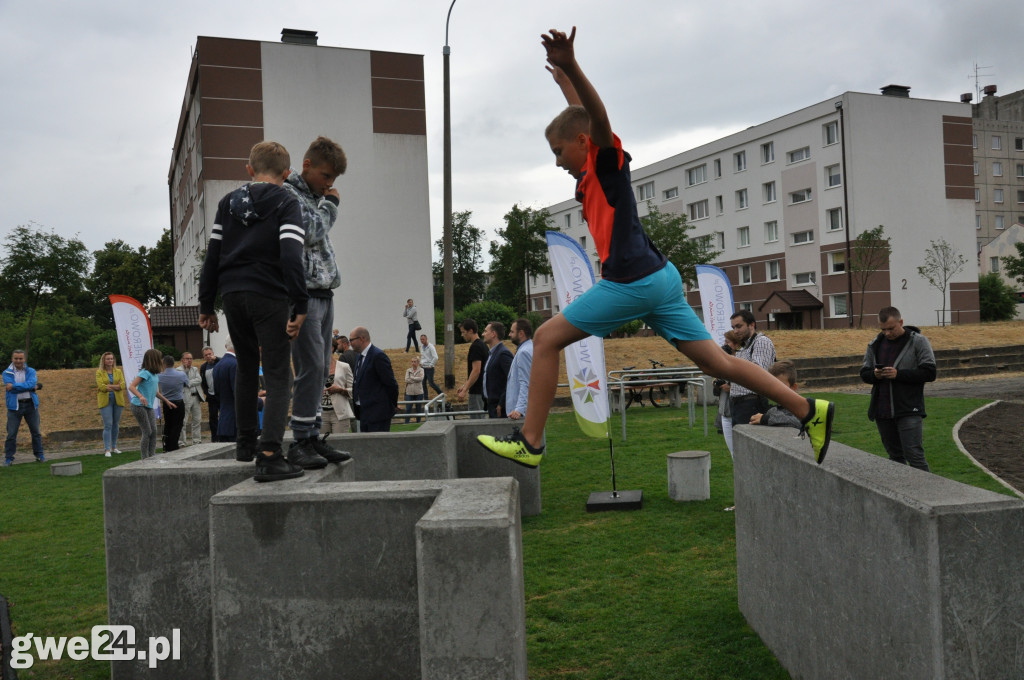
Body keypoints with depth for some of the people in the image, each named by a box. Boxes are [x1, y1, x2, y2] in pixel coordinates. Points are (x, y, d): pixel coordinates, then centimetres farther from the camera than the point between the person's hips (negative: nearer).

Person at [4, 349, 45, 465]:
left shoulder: (31, 371, 6)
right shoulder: (7, 373, 1)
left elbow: (30, 384, -13)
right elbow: (11, 388, -13)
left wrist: (14, 386, -18)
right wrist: (34, 387, -13)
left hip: (31, 404, 1)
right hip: (14, 405, -1)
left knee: (36, 431, 8)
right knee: (11, 433, 0)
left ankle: (39, 455, 18)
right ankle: (8, 458, 9)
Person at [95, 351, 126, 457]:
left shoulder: (118, 371, 8)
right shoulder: (99, 372, 1)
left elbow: (123, 385, -3)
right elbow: (101, 386, -12)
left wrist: (109, 386, -14)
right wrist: (116, 386, -11)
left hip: (118, 400, 3)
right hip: (105, 401, -3)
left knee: (116, 424, 9)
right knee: (108, 425, -9)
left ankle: (114, 447, 21)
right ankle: (107, 449, -7)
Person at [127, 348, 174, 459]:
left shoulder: (155, 374, 11)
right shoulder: (145, 373, -15)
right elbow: (131, 387, -22)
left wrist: (166, 401, 29)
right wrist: (140, 396, -38)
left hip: (149, 406, 8)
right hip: (139, 406, -8)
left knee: (154, 431, 5)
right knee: (147, 432, -7)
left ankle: (152, 456, 9)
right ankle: (145, 459, 1)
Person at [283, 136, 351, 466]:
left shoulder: (318, 197, 22)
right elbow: (309, 233, -15)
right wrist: (330, 205, -3)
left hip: (324, 293, 8)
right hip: (303, 293, -8)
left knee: (320, 370, 8)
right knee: (311, 368, -11)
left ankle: (312, 438, 13)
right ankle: (300, 442, -4)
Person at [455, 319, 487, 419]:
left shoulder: (475, 346, -16)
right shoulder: (482, 345, 14)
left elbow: (476, 370, -22)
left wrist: (465, 390, -20)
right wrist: (464, 386, 22)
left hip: (476, 392, -10)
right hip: (481, 390, 10)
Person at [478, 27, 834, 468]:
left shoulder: (607, 159, -2)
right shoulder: (594, 173, 20)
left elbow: (597, 116, -25)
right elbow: (580, 119, 41)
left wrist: (571, 67, -39)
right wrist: (564, 83, 53)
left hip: (633, 280, -10)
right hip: (658, 278, 10)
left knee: (546, 338, -3)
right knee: (718, 362, 10)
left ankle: (529, 444, -1)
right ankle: (809, 411, 11)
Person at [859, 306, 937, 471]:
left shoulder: (918, 341, -2)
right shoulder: (875, 344, 12)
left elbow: (929, 373, -10)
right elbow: (864, 374, 14)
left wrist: (898, 374, -18)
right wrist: (874, 374, -9)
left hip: (909, 411, -5)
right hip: (882, 413, 5)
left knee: (914, 455, -8)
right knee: (895, 456, 14)